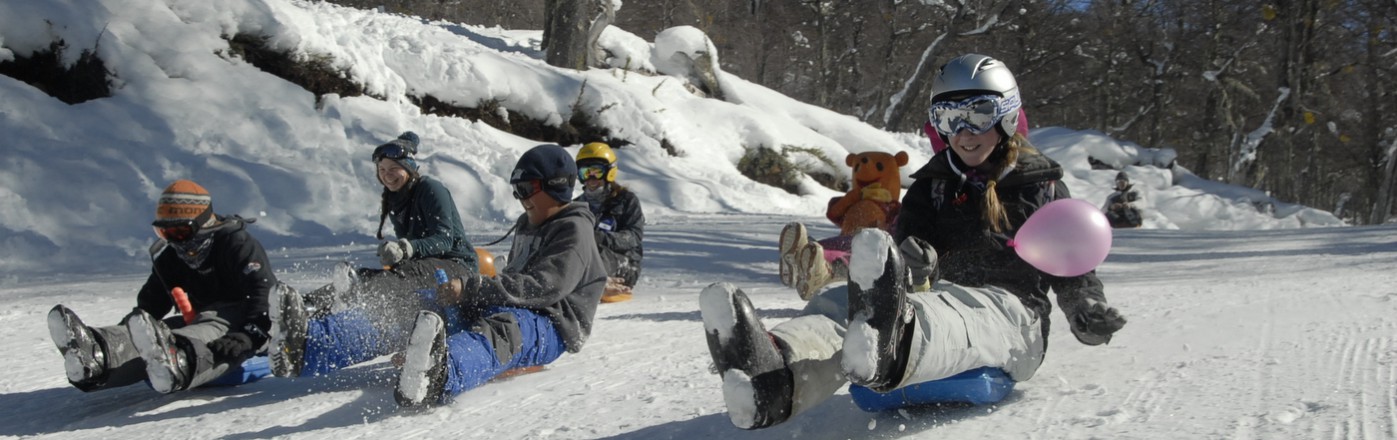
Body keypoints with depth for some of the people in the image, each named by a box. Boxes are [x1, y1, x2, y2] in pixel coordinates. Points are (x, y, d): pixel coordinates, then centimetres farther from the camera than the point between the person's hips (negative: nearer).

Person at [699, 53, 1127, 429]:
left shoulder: (1041, 185, 14)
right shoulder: (932, 182, 22)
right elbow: (911, 236, 8)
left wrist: (1087, 312, -7)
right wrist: (915, 261, -17)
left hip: (1010, 312, -3)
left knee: (943, 315, -42)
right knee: (843, 300, -29)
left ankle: (888, 354, -81)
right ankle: (774, 376, -64)